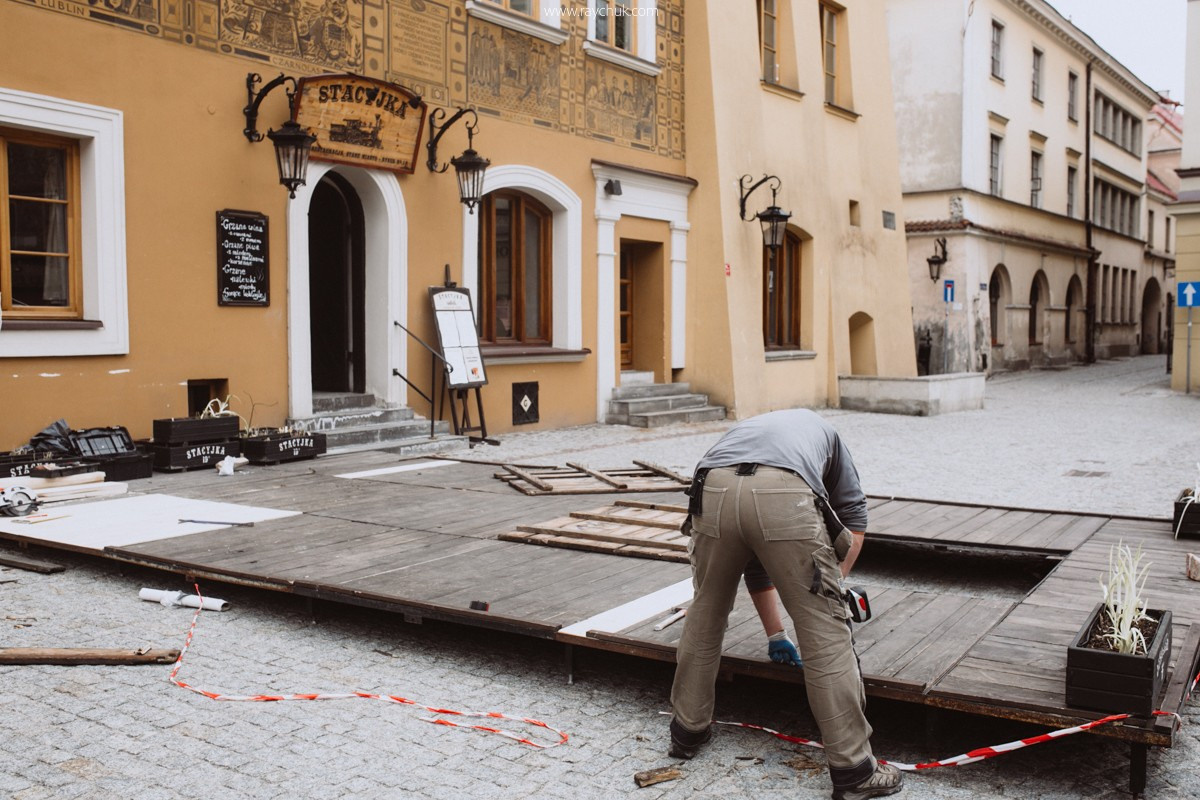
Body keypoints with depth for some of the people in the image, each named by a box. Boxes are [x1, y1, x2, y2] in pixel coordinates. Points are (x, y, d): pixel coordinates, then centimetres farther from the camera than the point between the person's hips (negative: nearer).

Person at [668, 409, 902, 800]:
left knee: (705, 614, 24)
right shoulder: (824, 432, 41)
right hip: (784, 498, -3)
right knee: (825, 631, 7)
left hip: (712, 491, 3)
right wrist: (830, 584, 34)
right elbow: (854, 522, 29)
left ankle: (687, 731, 38)